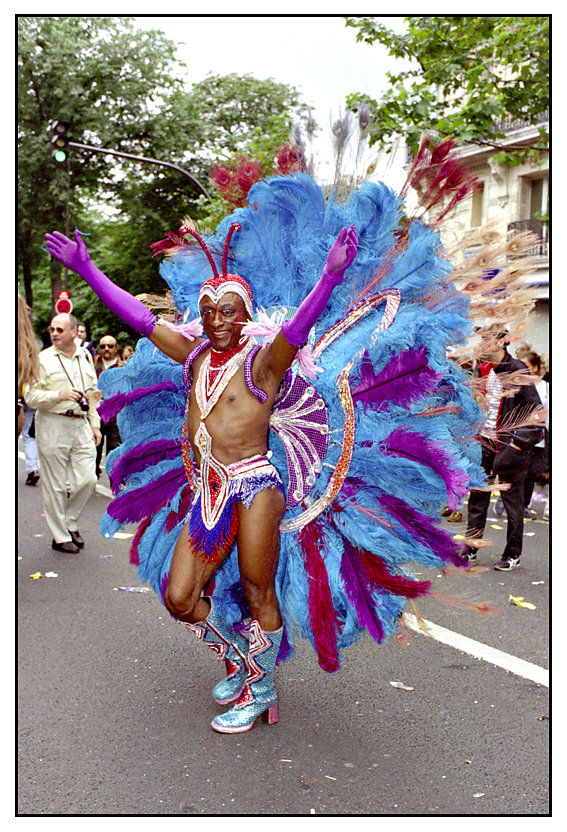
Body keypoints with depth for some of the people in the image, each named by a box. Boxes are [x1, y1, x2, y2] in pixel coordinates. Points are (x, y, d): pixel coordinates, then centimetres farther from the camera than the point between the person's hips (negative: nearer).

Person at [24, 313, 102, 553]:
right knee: (55, 486, 1)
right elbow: (31, 396, -5)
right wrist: (59, 395, -18)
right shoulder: (43, 359, -1)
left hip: (81, 425, 4)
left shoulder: (85, 357, 14)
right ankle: (60, 537, 14)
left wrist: (95, 424, 14)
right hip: (53, 427, -4)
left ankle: (70, 523, 24)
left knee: (87, 479, 0)